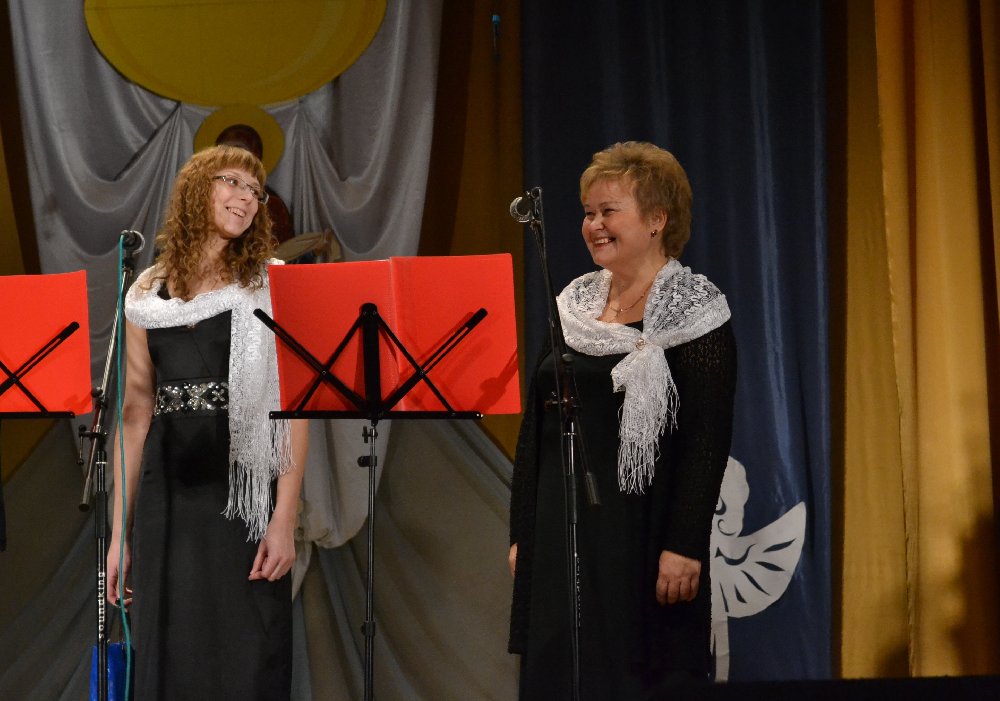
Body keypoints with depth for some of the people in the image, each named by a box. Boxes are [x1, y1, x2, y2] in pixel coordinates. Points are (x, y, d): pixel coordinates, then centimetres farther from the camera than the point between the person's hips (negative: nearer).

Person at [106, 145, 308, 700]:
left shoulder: (270, 285, 2)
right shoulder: (146, 295, 10)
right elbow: (134, 414, 10)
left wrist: (285, 518, -14)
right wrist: (120, 531, 6)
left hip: (245, 494, -3)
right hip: (165, 497, 3)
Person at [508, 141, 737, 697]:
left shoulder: (693, 312, -7)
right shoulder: (574, 304, 12)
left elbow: (708, 441, -13)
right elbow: (534, 427, 14)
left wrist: (685, 547, -19)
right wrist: (522, 533, 10)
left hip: (641, 540, -6)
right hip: (562, 534, 6)